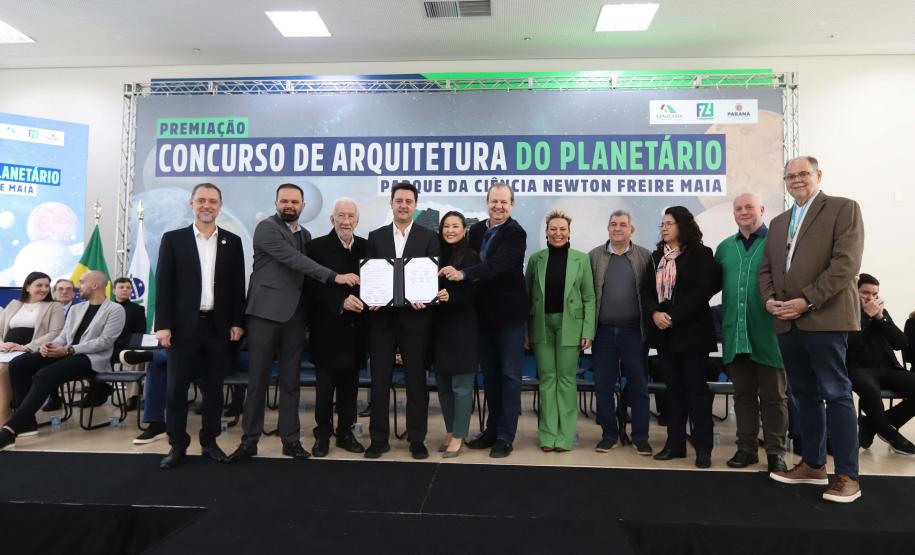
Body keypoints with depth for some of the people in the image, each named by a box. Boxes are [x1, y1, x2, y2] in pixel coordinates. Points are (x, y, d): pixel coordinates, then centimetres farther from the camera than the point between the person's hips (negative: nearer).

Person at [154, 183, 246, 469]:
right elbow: (163, 284, 0)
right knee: (176, 388, 3)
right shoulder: (173, 239, 3)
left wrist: (237, 322, 0)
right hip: (184, 325, -1)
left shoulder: (232, 242, 7)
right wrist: (163, 325, -7)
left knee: (214, 388, 8)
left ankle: (209, 441, 20)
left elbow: (238, 285, 7)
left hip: (219, 326, 1)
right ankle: (177, 445, 16)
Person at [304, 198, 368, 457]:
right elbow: (313, 287, -11)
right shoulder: (317, 246, -4)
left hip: (355, 328, 3)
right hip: (327, 328, -3)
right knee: (325, 385, 5)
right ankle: (322, 434, 20)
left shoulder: (366, 247, 7)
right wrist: (341, 302, -22)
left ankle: (345, 432, 25)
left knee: (350, 384, 12)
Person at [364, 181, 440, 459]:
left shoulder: (429, 237, 5)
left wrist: (424, 298, -18)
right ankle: (379, 438, 18)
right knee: (379, 380, 6)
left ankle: (417, 439, 17)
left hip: (415, 317, -1)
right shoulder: (376, 237, 10)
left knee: (416, 380, 6)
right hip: (382, 316, 2)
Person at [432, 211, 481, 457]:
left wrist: (450, 296, -27)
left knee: (461, 385, 1)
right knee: (443, 384, 12)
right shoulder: (437, 255, 9)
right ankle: (450, 432, 25)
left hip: (462, 327, -5)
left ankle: (458, 437, 11)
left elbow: (471, 294, -11)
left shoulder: (471, 257, -5)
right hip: (439, 326, 5)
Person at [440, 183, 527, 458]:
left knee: (509, 375, 2)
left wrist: (463, 274, -36)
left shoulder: (516, 233, -11)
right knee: (490, 374, 14)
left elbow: (496, 264, -26)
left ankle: (505, 436, 10)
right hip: (484, 312, 6)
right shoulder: (476, 229, 8)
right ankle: (493, 429, 26)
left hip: (508, 312, -6)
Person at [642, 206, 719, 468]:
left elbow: (703, 291, -14)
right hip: (664, 333, 5)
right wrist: (655, 313, -12)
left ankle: (703, 448, 6)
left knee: (696, 389, -1)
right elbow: (646, 290, 7)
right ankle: (675, 443, 16)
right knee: (674, 389, 10)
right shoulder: (657, 257, 14)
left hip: (692, 331, -5)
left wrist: (673, 316, -18)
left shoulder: (700, 254, -3)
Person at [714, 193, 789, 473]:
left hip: (769, 332, -4)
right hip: (735, 334, 4)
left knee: (773, 395, 6)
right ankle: (746, 448, 21)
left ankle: (775, 452, 16)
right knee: (743, 394, 11)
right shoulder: (724, 247, 13)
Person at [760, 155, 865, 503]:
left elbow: (846, 263, -12)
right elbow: (766, 269, 18)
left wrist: (807, 301, -17)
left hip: (825, 318, -6)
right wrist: (769, 300, -1)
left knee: (836, 394, -2)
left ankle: (847, 475, 6)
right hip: (787, 322, 6)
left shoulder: (843, 208, 0)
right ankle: (813, 464, 23)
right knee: (805, 395, 13)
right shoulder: (778, 222, 20)